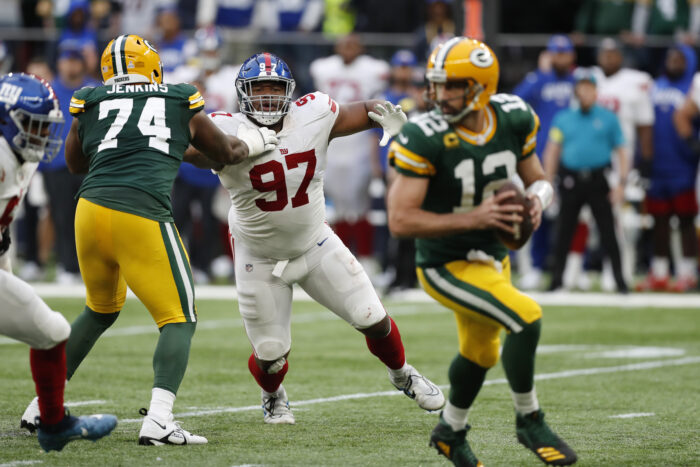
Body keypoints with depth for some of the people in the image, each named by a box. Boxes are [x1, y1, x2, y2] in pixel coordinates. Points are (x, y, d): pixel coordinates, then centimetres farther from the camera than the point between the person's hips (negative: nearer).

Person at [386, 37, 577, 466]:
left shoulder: (513, 120, -9)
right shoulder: (425, 140, -26)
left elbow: (539, 180, 6)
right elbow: (401, 220, -27)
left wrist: (537, 199, -19)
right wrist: (473, 218, -33)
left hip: (492, 257, 7)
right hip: (446, 266, -7)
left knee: (480, 353, 27)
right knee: (526, 318, -25)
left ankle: (451, 431, 53)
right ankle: (529, 421, -5)